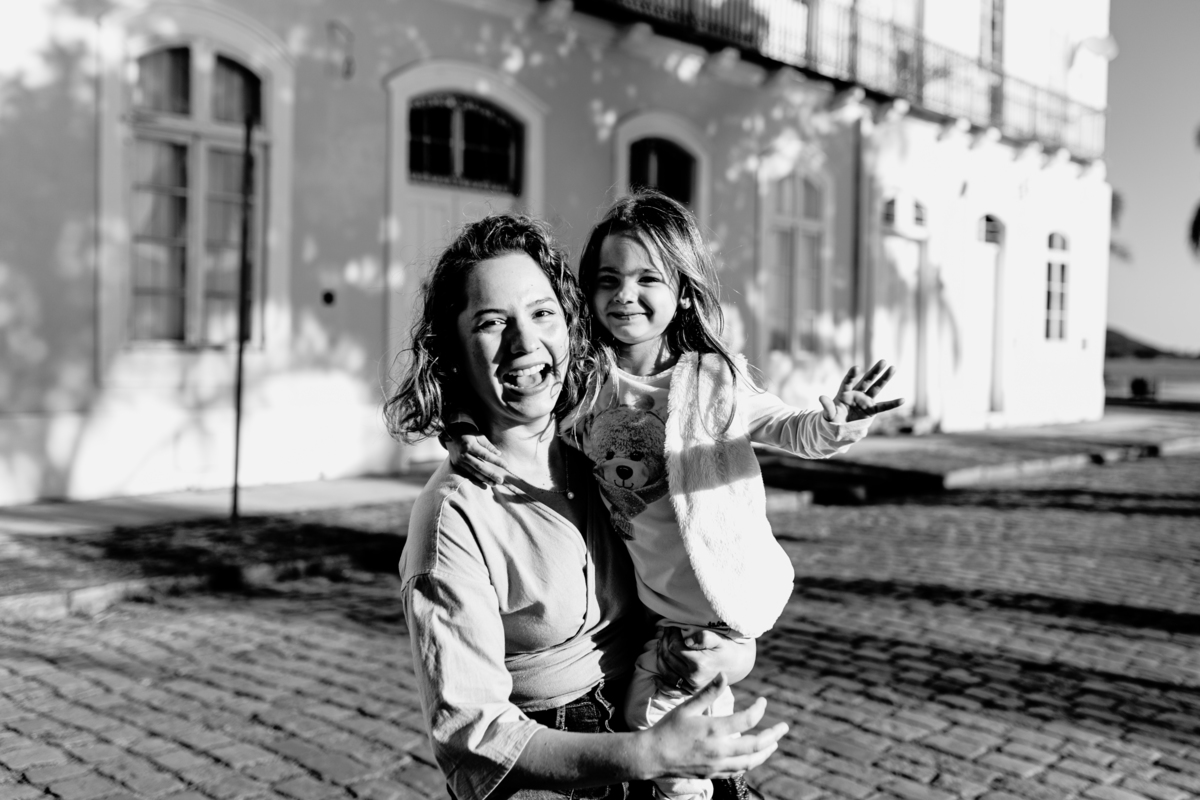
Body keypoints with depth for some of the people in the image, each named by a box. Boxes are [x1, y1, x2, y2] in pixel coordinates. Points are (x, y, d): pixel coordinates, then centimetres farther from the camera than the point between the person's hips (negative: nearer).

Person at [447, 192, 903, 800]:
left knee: (650, 720, 4)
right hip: (658, 593, 5)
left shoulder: (713, 378, -16)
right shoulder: (583, 382, -7)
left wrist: (836, 422, -30)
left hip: (717, 597, -4)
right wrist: (464, 433, -20)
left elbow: (794, 432, -9)